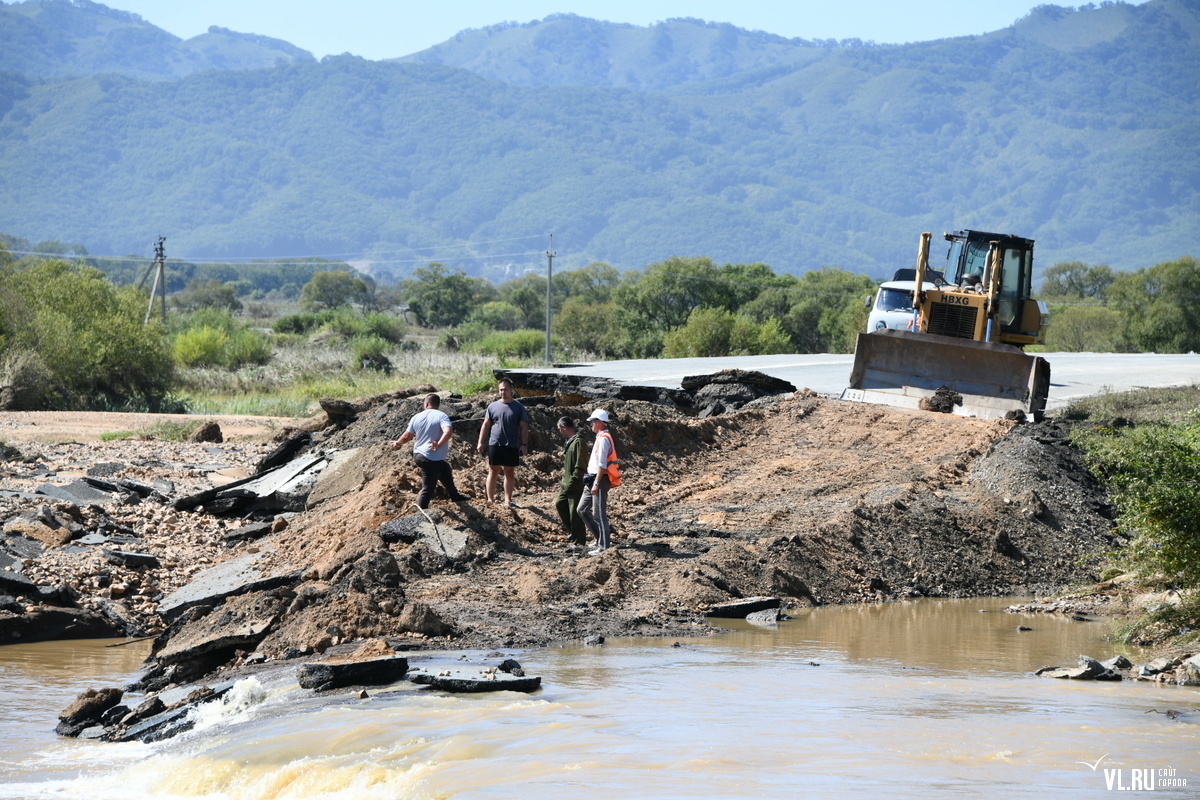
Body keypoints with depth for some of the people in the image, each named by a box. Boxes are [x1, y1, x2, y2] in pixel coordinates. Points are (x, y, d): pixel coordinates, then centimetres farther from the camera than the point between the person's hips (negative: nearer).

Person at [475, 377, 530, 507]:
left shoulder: (518, 408, 3)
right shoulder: (493, 407, 6)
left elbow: (524, 427, 2)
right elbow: (485, 425, 9)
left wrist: (524, 444, -7)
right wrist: (480, 443, 3)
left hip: (512, 446, 0)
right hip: (494, 444, 0)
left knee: (510, 472, 5)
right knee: (493, 472, 3)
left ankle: (508, 500, 10)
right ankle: (490, 499, 6)